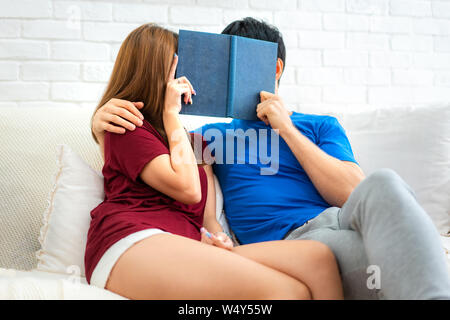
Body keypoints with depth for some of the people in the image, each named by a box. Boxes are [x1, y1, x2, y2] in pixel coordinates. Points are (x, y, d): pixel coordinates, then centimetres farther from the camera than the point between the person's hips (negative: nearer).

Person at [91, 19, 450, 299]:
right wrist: (102, 121, 2)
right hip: (290, 243, -2)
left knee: (382, 182, -34)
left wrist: (287, 128, 4)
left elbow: (353, 192, 4)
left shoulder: (321, 126, 23)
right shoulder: (217, 133, 26)